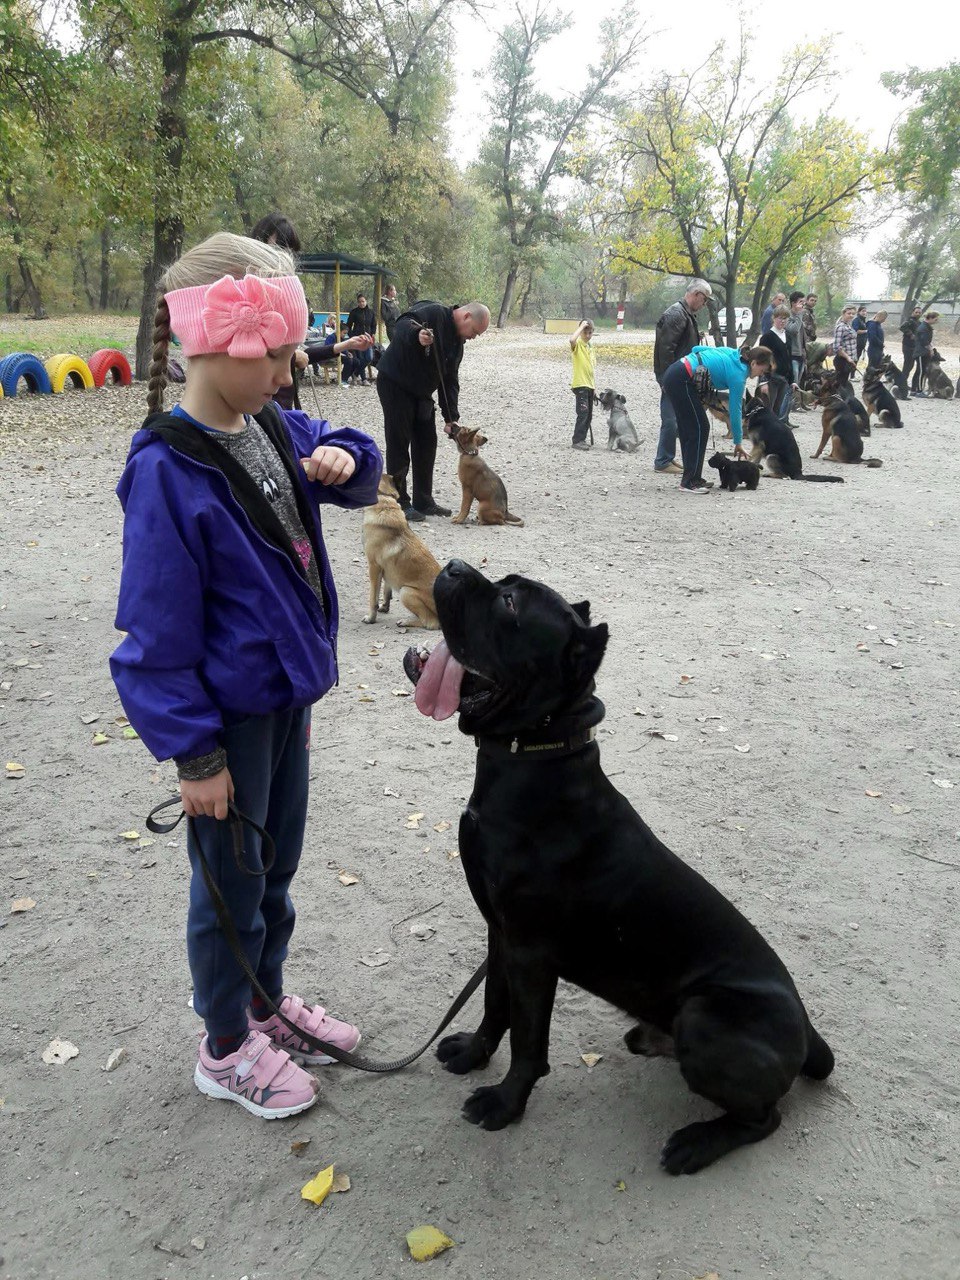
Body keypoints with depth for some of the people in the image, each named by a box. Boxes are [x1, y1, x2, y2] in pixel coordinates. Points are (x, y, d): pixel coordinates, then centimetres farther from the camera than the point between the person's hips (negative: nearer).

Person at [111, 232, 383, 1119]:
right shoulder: (168, 471, -23)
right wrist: (194, 753, -17)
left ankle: (267, 1000, 44)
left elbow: (355, 472, 17)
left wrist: (344, 458, -8)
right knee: (232, 881, 10)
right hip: (226, 714, -7)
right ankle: (227, 1048, 31)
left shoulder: (274, 428, -1)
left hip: (286, 696, 7)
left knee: (278, 864, 22)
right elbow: (159, 630, -20)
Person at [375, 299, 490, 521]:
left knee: (426, 445, 9)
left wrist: (451, 418, 3)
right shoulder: (433, 313, -16)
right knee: (399, 444, -5)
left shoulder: (457, 341, 10)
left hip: (421, 394, 9)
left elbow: (450, 381, 10)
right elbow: (402, 324, -32)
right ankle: (399, 503, 2)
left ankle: (423, 501, 18)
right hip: (395, 384, -9)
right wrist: (417, 335, -53)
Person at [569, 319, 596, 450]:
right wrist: (582, 326, -21)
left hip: (590, 385, 8)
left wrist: (594, 386, 17)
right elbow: (572, 339, -32)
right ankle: (577, 440, -9)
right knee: (583, 413, -13)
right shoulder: (577, 344, -6)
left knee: (588, 415, 9)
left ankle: (582, 439, 17)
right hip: (580, 384, -8)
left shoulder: (591, 348, 16)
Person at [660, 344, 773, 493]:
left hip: (674, 373, 9)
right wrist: (738, 443, 5)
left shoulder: (732, 353, 14)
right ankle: (689, 482, -1)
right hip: (682, 380, -9)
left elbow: (697, 349, 17)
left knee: (688, 429, 13)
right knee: (699, 429, -3)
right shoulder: (738, 375, -8)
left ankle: (692, 478, 18)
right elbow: (735, 411, -4)